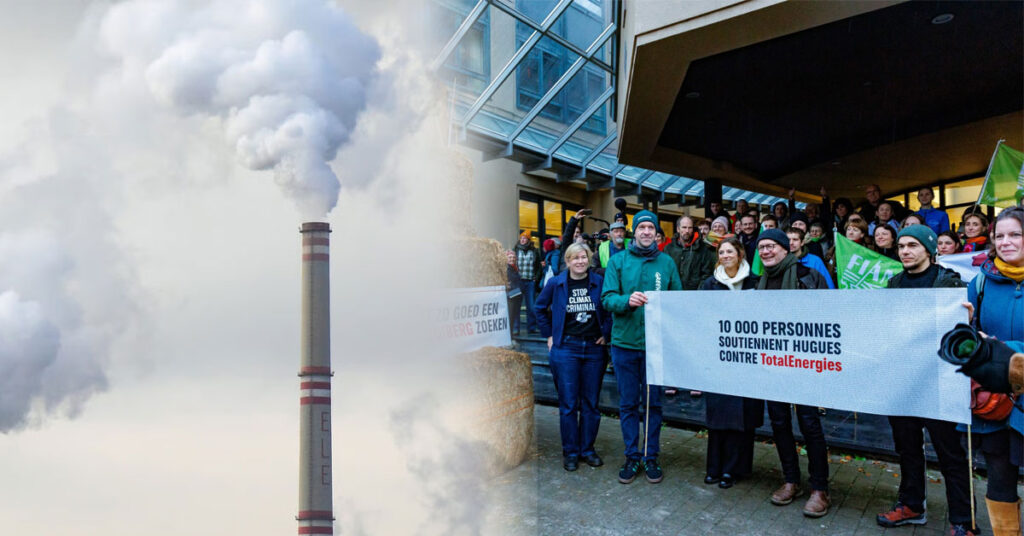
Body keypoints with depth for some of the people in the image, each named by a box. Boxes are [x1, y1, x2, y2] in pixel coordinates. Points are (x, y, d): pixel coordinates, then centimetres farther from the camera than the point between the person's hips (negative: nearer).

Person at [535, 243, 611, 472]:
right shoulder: (556, 284, 0)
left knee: (591, 402, 9)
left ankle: (587, 449, 23)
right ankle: (570, 452, 16)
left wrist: (606, 333, 3)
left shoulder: (600, 282, -1)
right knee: (568, 404, 3)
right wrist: (549, 334, 8)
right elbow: (540, 308, 14)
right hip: (565, 348, -1)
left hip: (594, 348, 1)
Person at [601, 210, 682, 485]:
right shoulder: (618, 261, 2)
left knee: (653, 402, 9)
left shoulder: (666, 262, 6)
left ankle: (651, 457, 23)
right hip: (624, 341, 0)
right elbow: (607, 298, -6)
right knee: (628, 403, 8)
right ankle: (632, 456, 22)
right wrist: (627, 300, -25)